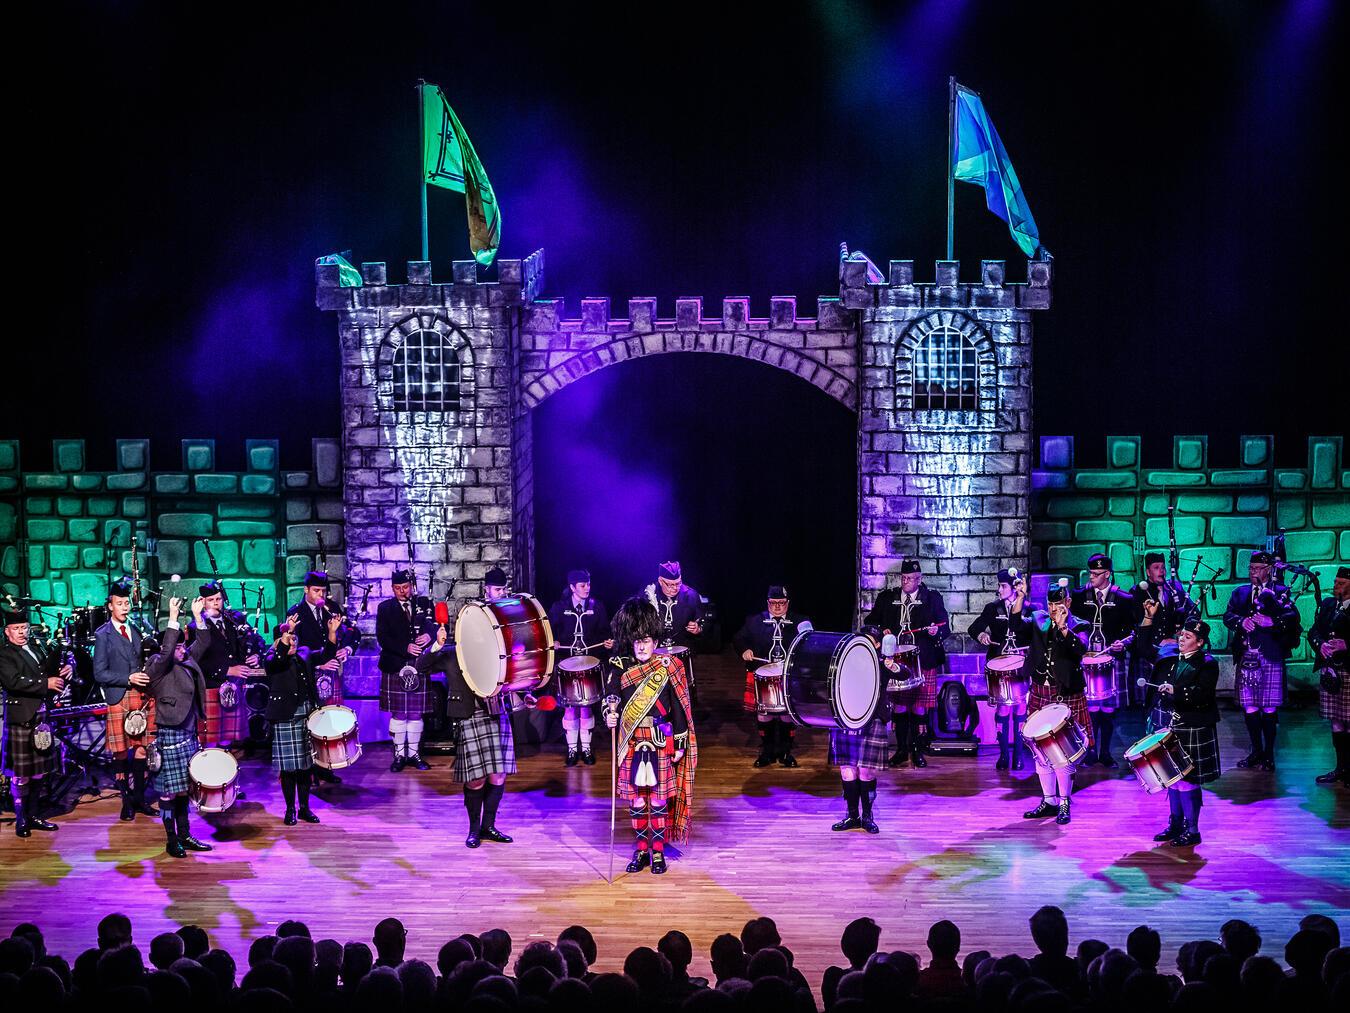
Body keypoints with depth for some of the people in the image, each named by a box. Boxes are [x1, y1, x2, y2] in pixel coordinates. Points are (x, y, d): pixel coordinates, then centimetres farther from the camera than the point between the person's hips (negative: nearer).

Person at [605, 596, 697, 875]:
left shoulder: (668, 670, -3)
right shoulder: (622, 671, 1)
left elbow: (678, 709, 0)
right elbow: (613, 702, 5)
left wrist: (680, 745, -1)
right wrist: (609, 717, -18)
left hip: (661, 746, -2)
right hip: (632, 746, 2)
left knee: (658, 798, 3)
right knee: (636, 799, 6)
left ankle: (658, 851, 12)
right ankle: (641, 849, 17)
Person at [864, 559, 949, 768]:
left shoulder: (932, 598, 6)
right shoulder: (886, 598, 11)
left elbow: (944, 627, 3)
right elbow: (870, 621, 15)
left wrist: (937, 631, -19)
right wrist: (880, 631, -5)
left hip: (923, 662, -2)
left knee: (919, 707, -1)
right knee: (898, 706, 2)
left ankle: (918, 750, 8)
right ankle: (901, 749, 12)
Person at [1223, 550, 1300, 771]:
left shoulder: (1281, 592, 6)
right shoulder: (1240, 592, 17)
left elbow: (1293, 617, -9)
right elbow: (1228, 616, 6)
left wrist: (1272, 622, -25)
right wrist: (1241, 621, -14)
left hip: (1270, 657, -3)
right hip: (1246, 658, 3)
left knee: (1269, 708, -2)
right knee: (1249, 707, 5)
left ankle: (1269, 754, 7)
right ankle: (1256, 751, 18)